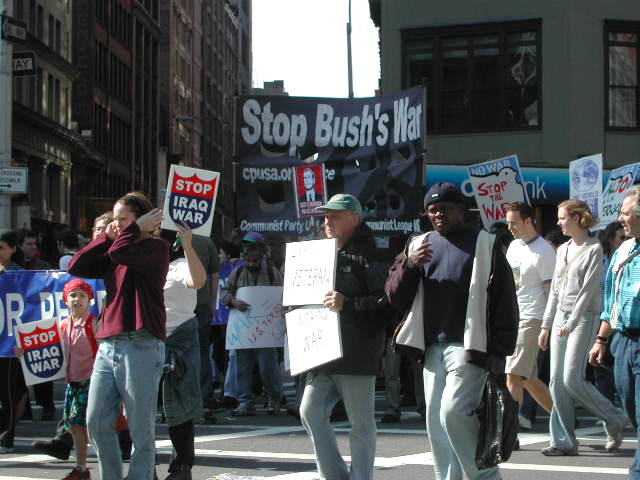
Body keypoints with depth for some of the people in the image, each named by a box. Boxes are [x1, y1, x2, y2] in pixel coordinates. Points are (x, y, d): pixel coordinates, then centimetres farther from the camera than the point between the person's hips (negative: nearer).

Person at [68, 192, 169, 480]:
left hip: (141, 347, -8)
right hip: (108, 346, 8)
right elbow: (77, 267, 11)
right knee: (97, 423, 7)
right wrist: (106, 237, 11)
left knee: (141, 429, -3)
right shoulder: (111, 255, 21)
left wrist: (137, 228, -4)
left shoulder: (156, 247, -2)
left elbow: (121, 252, -20)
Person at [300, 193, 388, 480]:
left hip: (357, 354, -8)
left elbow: (386, 301, -17)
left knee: (360, 422, -1)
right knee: (310, 411, 2)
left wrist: (347, 304, -24)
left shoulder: (367, 254, -6)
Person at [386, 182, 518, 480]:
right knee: (436, 420, 4)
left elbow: (505, 300, -1)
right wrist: (409, 265, -7)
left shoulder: (484, 244, 3)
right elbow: (395, 297, 11)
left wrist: (499, 351, -9)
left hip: (468, 347, -6)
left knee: (453, 412, -18)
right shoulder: (419, 246, 17)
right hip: (432, 348, 6)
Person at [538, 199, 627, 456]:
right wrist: (546, 325, 16)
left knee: (572, 379, -14)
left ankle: (614, 420, 5)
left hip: (583, 317, -7)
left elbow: (587, 290, -13)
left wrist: (571, 324, -17)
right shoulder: (562, 250, 16)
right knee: (557, 381, 0)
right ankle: (564, 441, 3)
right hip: (560, 317, 7)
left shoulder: (594, 249, -7)